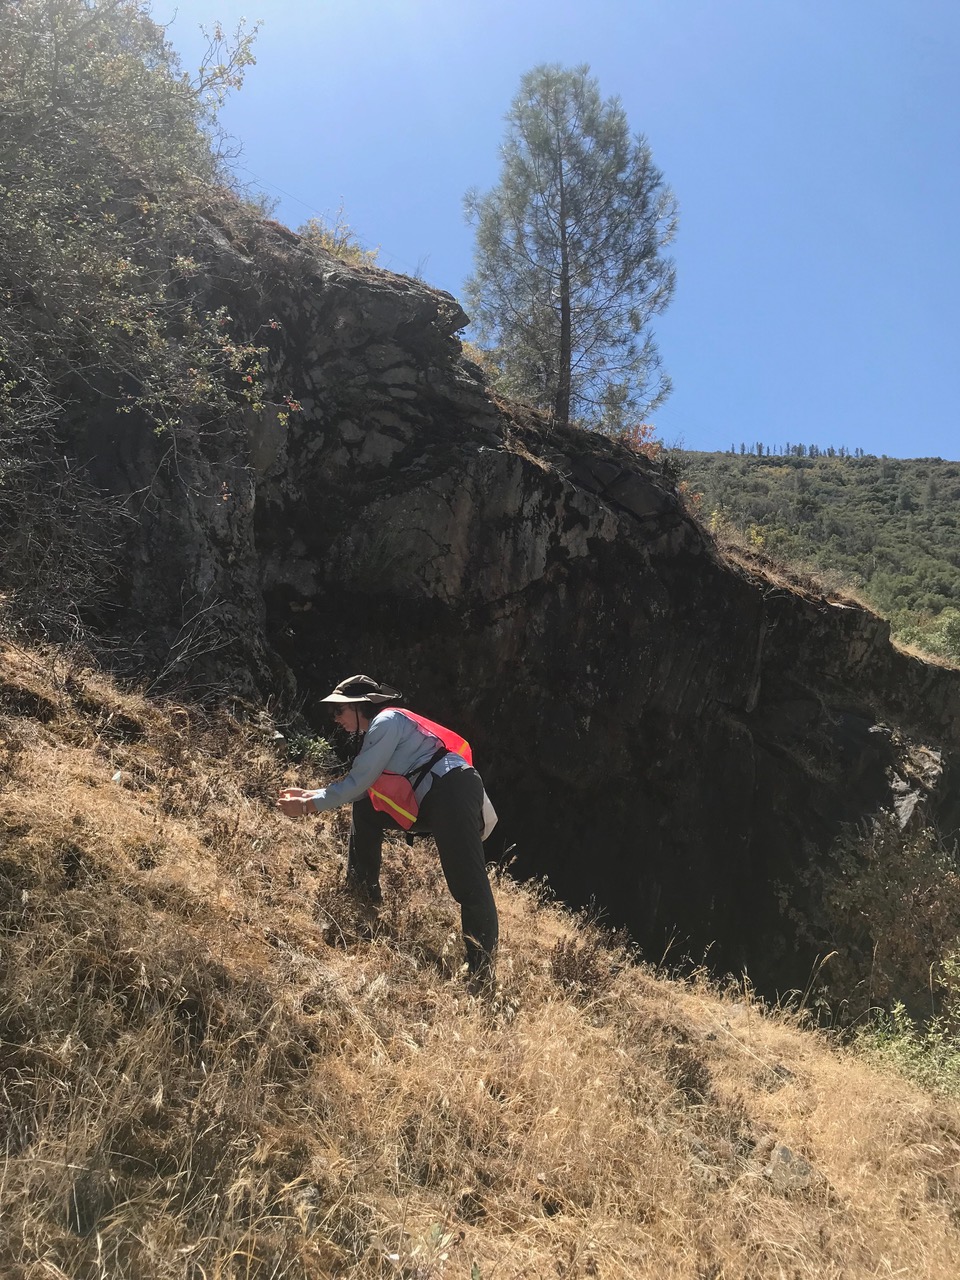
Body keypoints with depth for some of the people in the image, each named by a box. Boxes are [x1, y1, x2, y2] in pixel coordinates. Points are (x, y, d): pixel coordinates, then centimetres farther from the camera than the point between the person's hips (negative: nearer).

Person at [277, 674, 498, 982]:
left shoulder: (386, 721, -4)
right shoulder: (380, 730, 26)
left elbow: (356, 784, -8)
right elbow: (359, 787, 26)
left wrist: (308, 806, -1)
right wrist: (309, 795, 21)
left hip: (454, 793, -11)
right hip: (433, 801, 11)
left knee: (468, 885, -15)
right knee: (363, 810, 18)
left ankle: (482, 973, -18)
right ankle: (364, 896, 22)